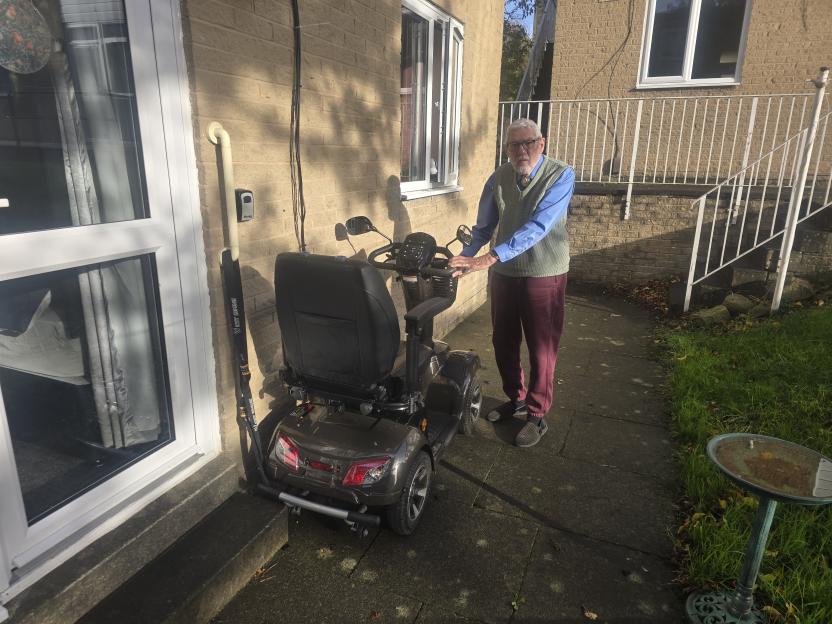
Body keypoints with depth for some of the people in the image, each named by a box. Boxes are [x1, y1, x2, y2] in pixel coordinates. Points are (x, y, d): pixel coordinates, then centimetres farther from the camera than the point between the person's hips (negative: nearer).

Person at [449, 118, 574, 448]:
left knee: (541, 348, 5)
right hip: (504, 273, 5)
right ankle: (516, 399, 37)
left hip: (544, 274, -4)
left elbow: (538, 226, -28)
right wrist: (466, 257, -18)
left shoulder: (560, 175, -15)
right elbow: (484, 226, 0)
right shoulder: (498, 178, -2)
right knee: (503, 342, 14)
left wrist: (492, 257, -36)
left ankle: (537, 416, 22)